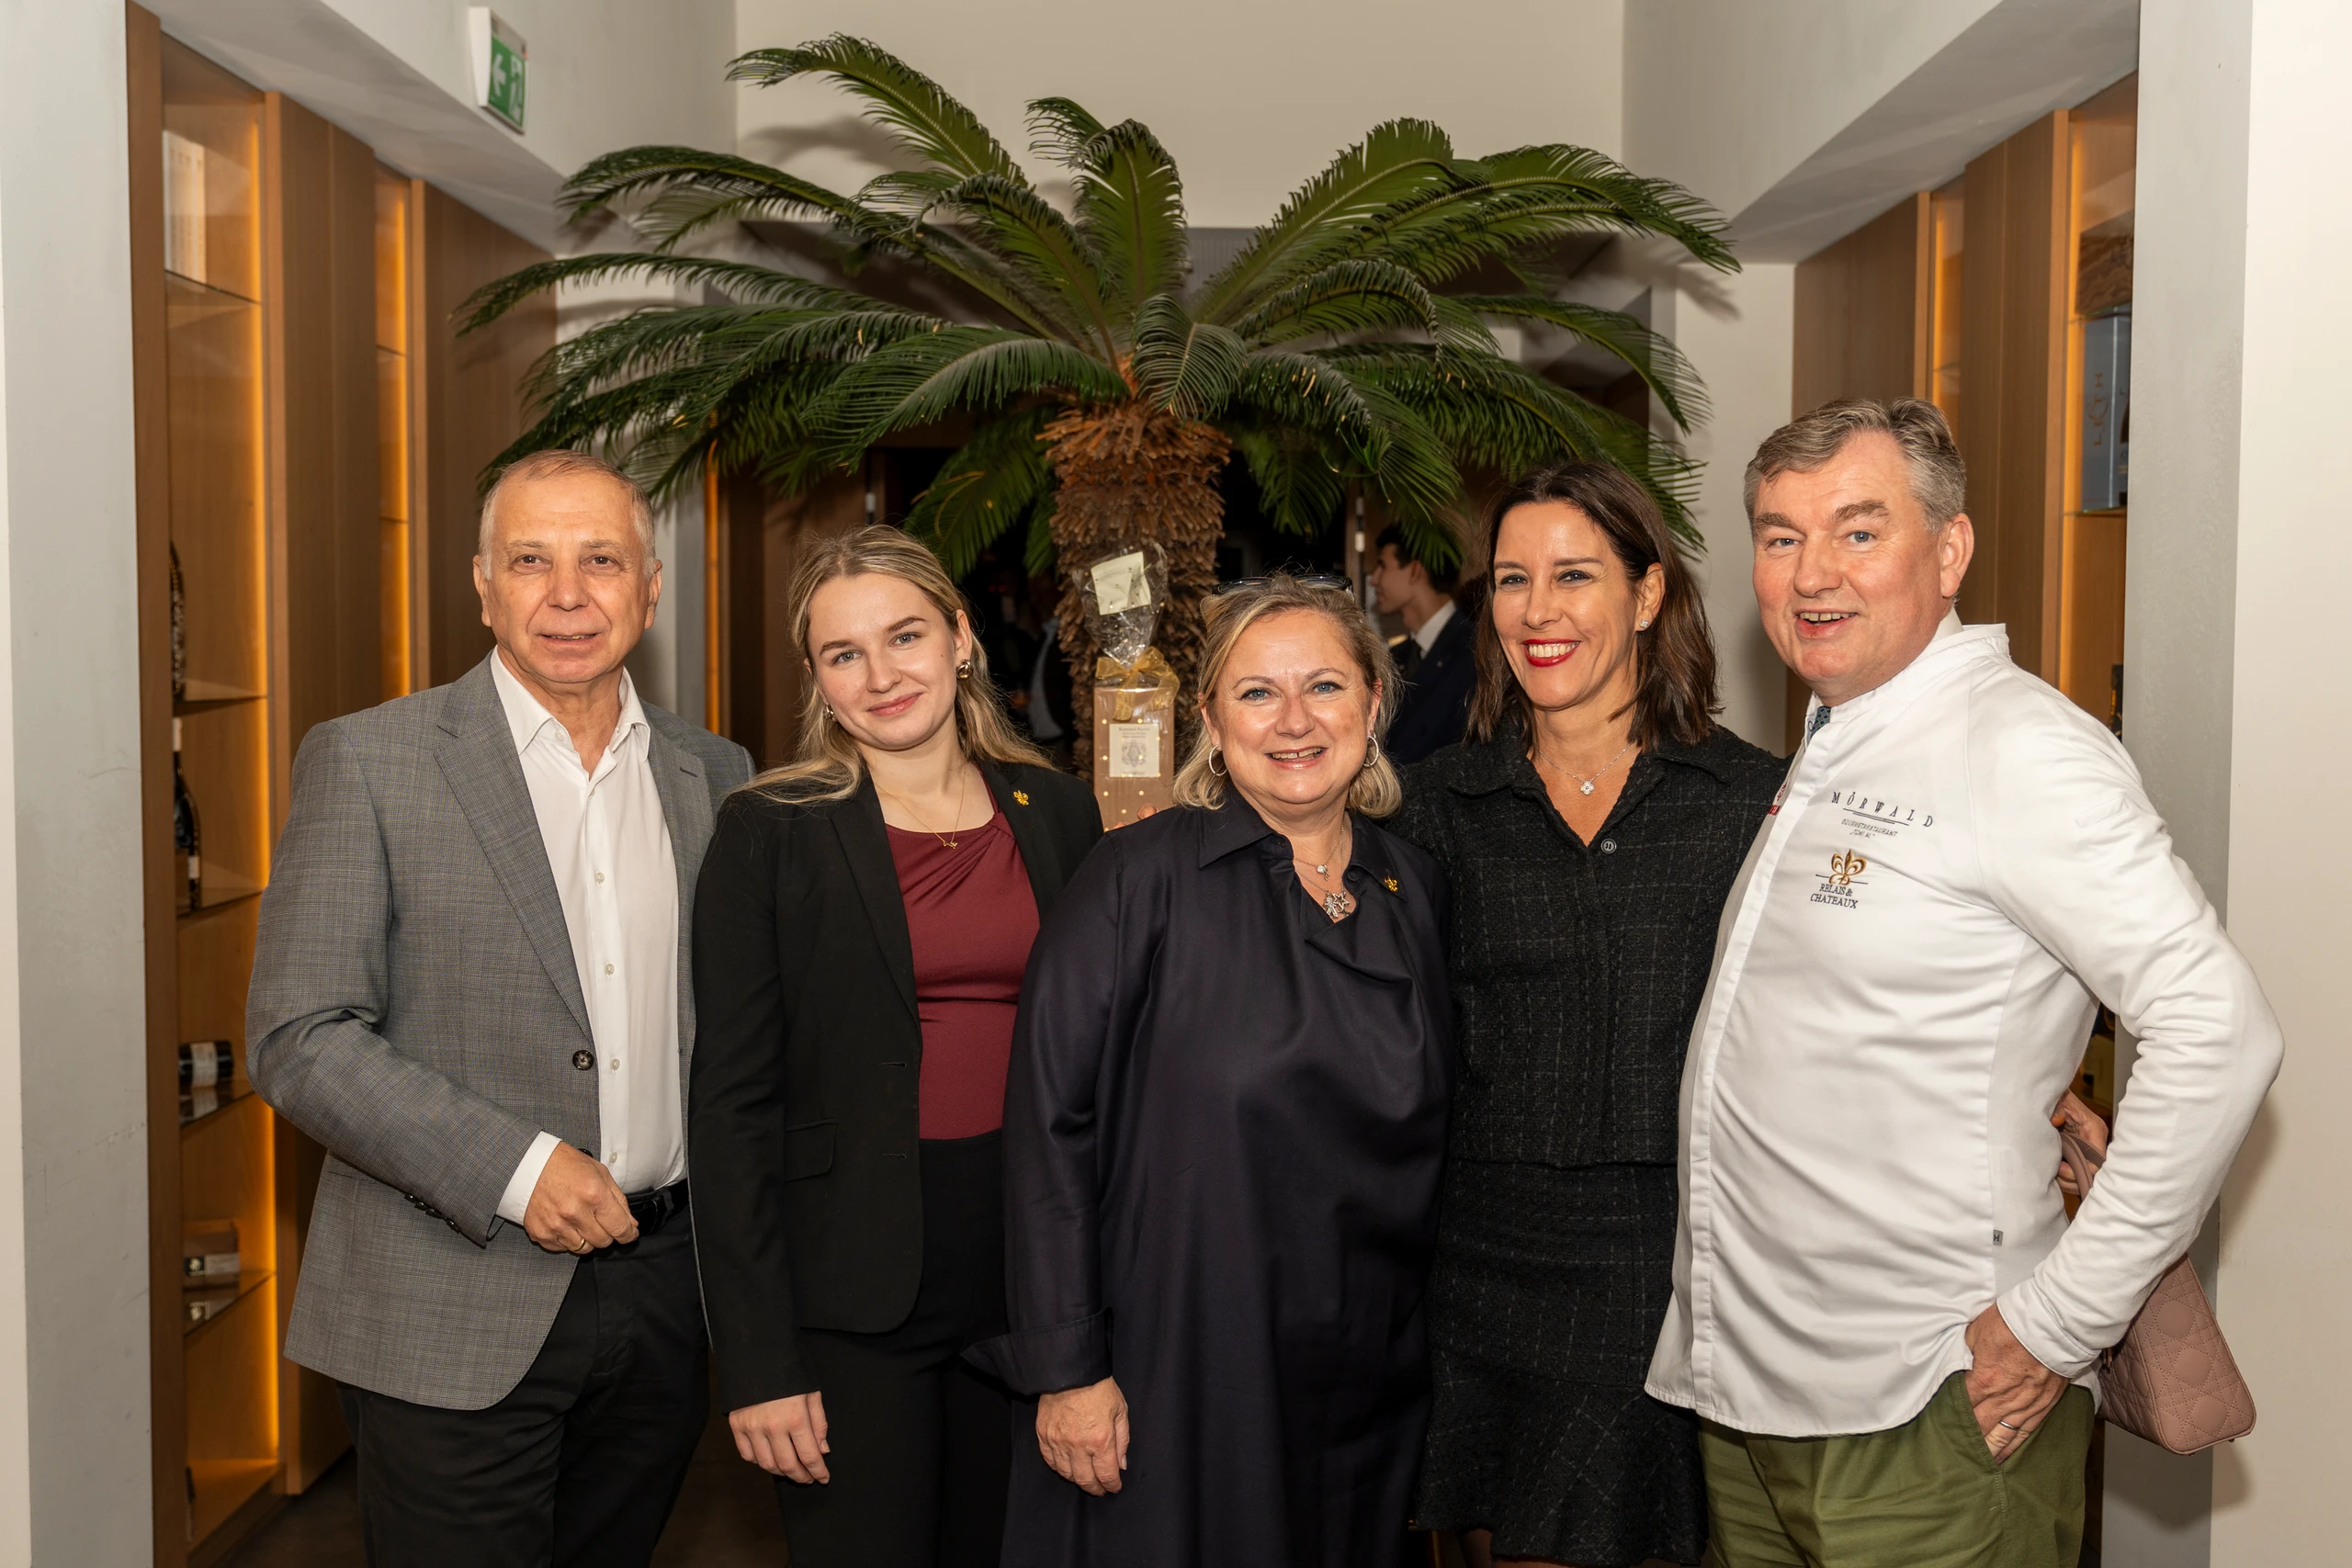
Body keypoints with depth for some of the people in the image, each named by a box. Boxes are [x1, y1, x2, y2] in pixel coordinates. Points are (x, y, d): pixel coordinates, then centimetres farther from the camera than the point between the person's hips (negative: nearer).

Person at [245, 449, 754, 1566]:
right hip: (455, 1314, -4)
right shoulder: (367, 761, -5)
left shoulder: (713, 775, 7)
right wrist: (515, 1167, -17)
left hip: (662, 1288, 4)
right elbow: (296, 1040, -10)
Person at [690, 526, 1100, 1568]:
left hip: (1027, 1285, 4)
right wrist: (757, 1359, -11)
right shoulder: (771, 832, -6)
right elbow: (732, 1102, -7)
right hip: (851, 1307, -3)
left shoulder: (1060, 816, 4)